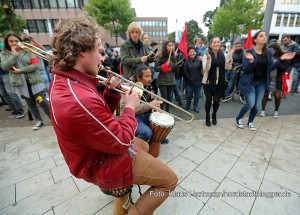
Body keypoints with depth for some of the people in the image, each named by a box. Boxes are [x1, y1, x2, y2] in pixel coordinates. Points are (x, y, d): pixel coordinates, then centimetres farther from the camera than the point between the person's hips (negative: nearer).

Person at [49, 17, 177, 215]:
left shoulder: (62, 80, -2)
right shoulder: (80, 100, -37)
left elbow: (100, 114, 6)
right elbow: (122, 142, -27)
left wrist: (112, 91, -9)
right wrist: (130, 107, -14)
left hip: (102, 148, 9)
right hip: (105, 163, -9)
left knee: (143, 146, 32)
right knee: (170, 180, 1)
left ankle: (117, 186, 40)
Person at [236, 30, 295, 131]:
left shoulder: (269, 52, 4)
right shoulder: (249, 52, -12)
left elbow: (270, 68, 3)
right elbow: (246, 70, -16)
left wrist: (281, 59, -9)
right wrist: (251, 61, -34)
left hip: (262, 83, 5)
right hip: (250, 82, -5)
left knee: (257, 105, 7)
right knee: (250, 104, -12)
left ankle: (250, 121, 29)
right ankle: (239, 118, 14)